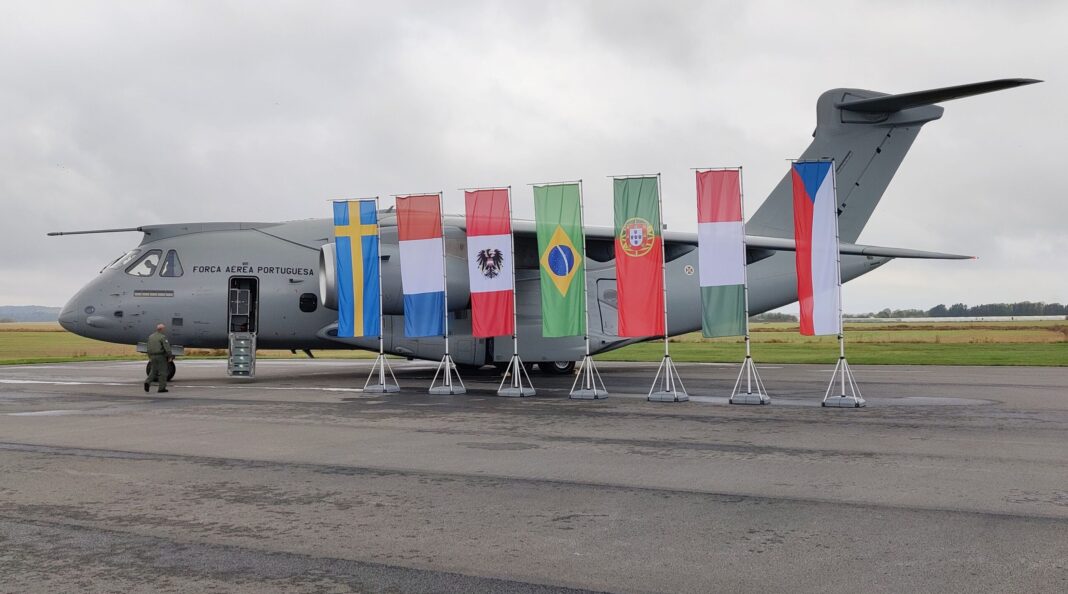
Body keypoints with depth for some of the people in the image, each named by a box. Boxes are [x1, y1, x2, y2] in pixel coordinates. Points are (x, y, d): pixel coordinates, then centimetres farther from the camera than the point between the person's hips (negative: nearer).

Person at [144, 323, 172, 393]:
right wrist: (170, 357, -10)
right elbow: (167, 348, -17)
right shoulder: (162, 337, -12)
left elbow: (149, 348, 14)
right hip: (161, 356, -6)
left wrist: (150, 357, 20)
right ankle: (162, 388, 2)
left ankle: (147, 382, -11)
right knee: (162, 372, 1)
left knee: (153, 371, 13)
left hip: (153, 356, 6)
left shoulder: (151, 337, 10)